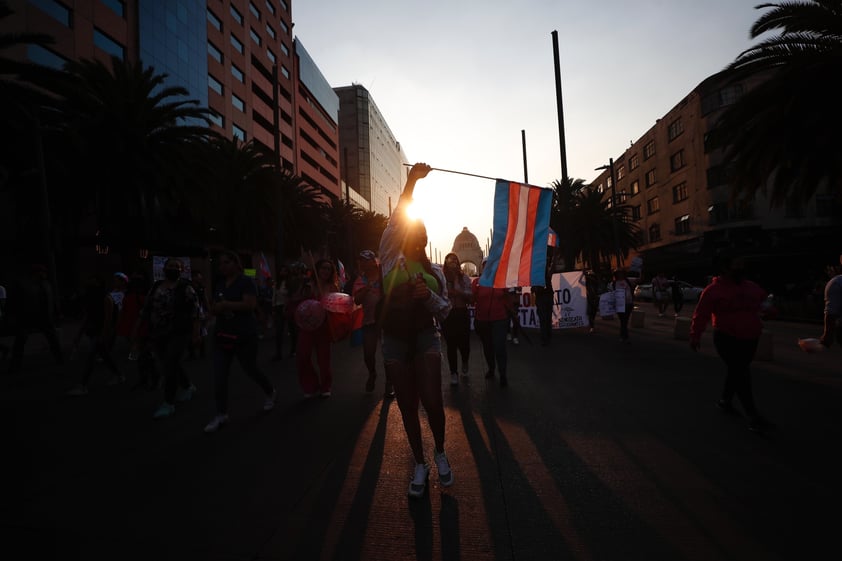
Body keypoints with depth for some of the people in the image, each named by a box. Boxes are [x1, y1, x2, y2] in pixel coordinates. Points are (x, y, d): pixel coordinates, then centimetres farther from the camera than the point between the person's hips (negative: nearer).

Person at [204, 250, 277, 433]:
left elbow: (250, 304, -21)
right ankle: (221, 414, 11)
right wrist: (215, 308, -6)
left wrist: (226, 304, -20)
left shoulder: (246, 282, -9)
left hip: (244, 336, -6)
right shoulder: (220, 284, 13)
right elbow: (214, 308, 17)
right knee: (219, 376, 1)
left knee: (251, 370, 8)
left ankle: (271, 393, 34)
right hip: (222, 335, 6)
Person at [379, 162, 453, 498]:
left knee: (432, 400, -11)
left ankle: (440, 454, 20)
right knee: (407, 405, 7)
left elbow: (445, 311, 9)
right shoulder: (391, 261, 3)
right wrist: (411, 182, -16)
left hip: (425, 338, 0)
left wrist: (429, 296, -12)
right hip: (395, 341, 0)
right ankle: (420, 465, 26)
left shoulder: (435, 272, 9)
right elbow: (395, 220, -11)